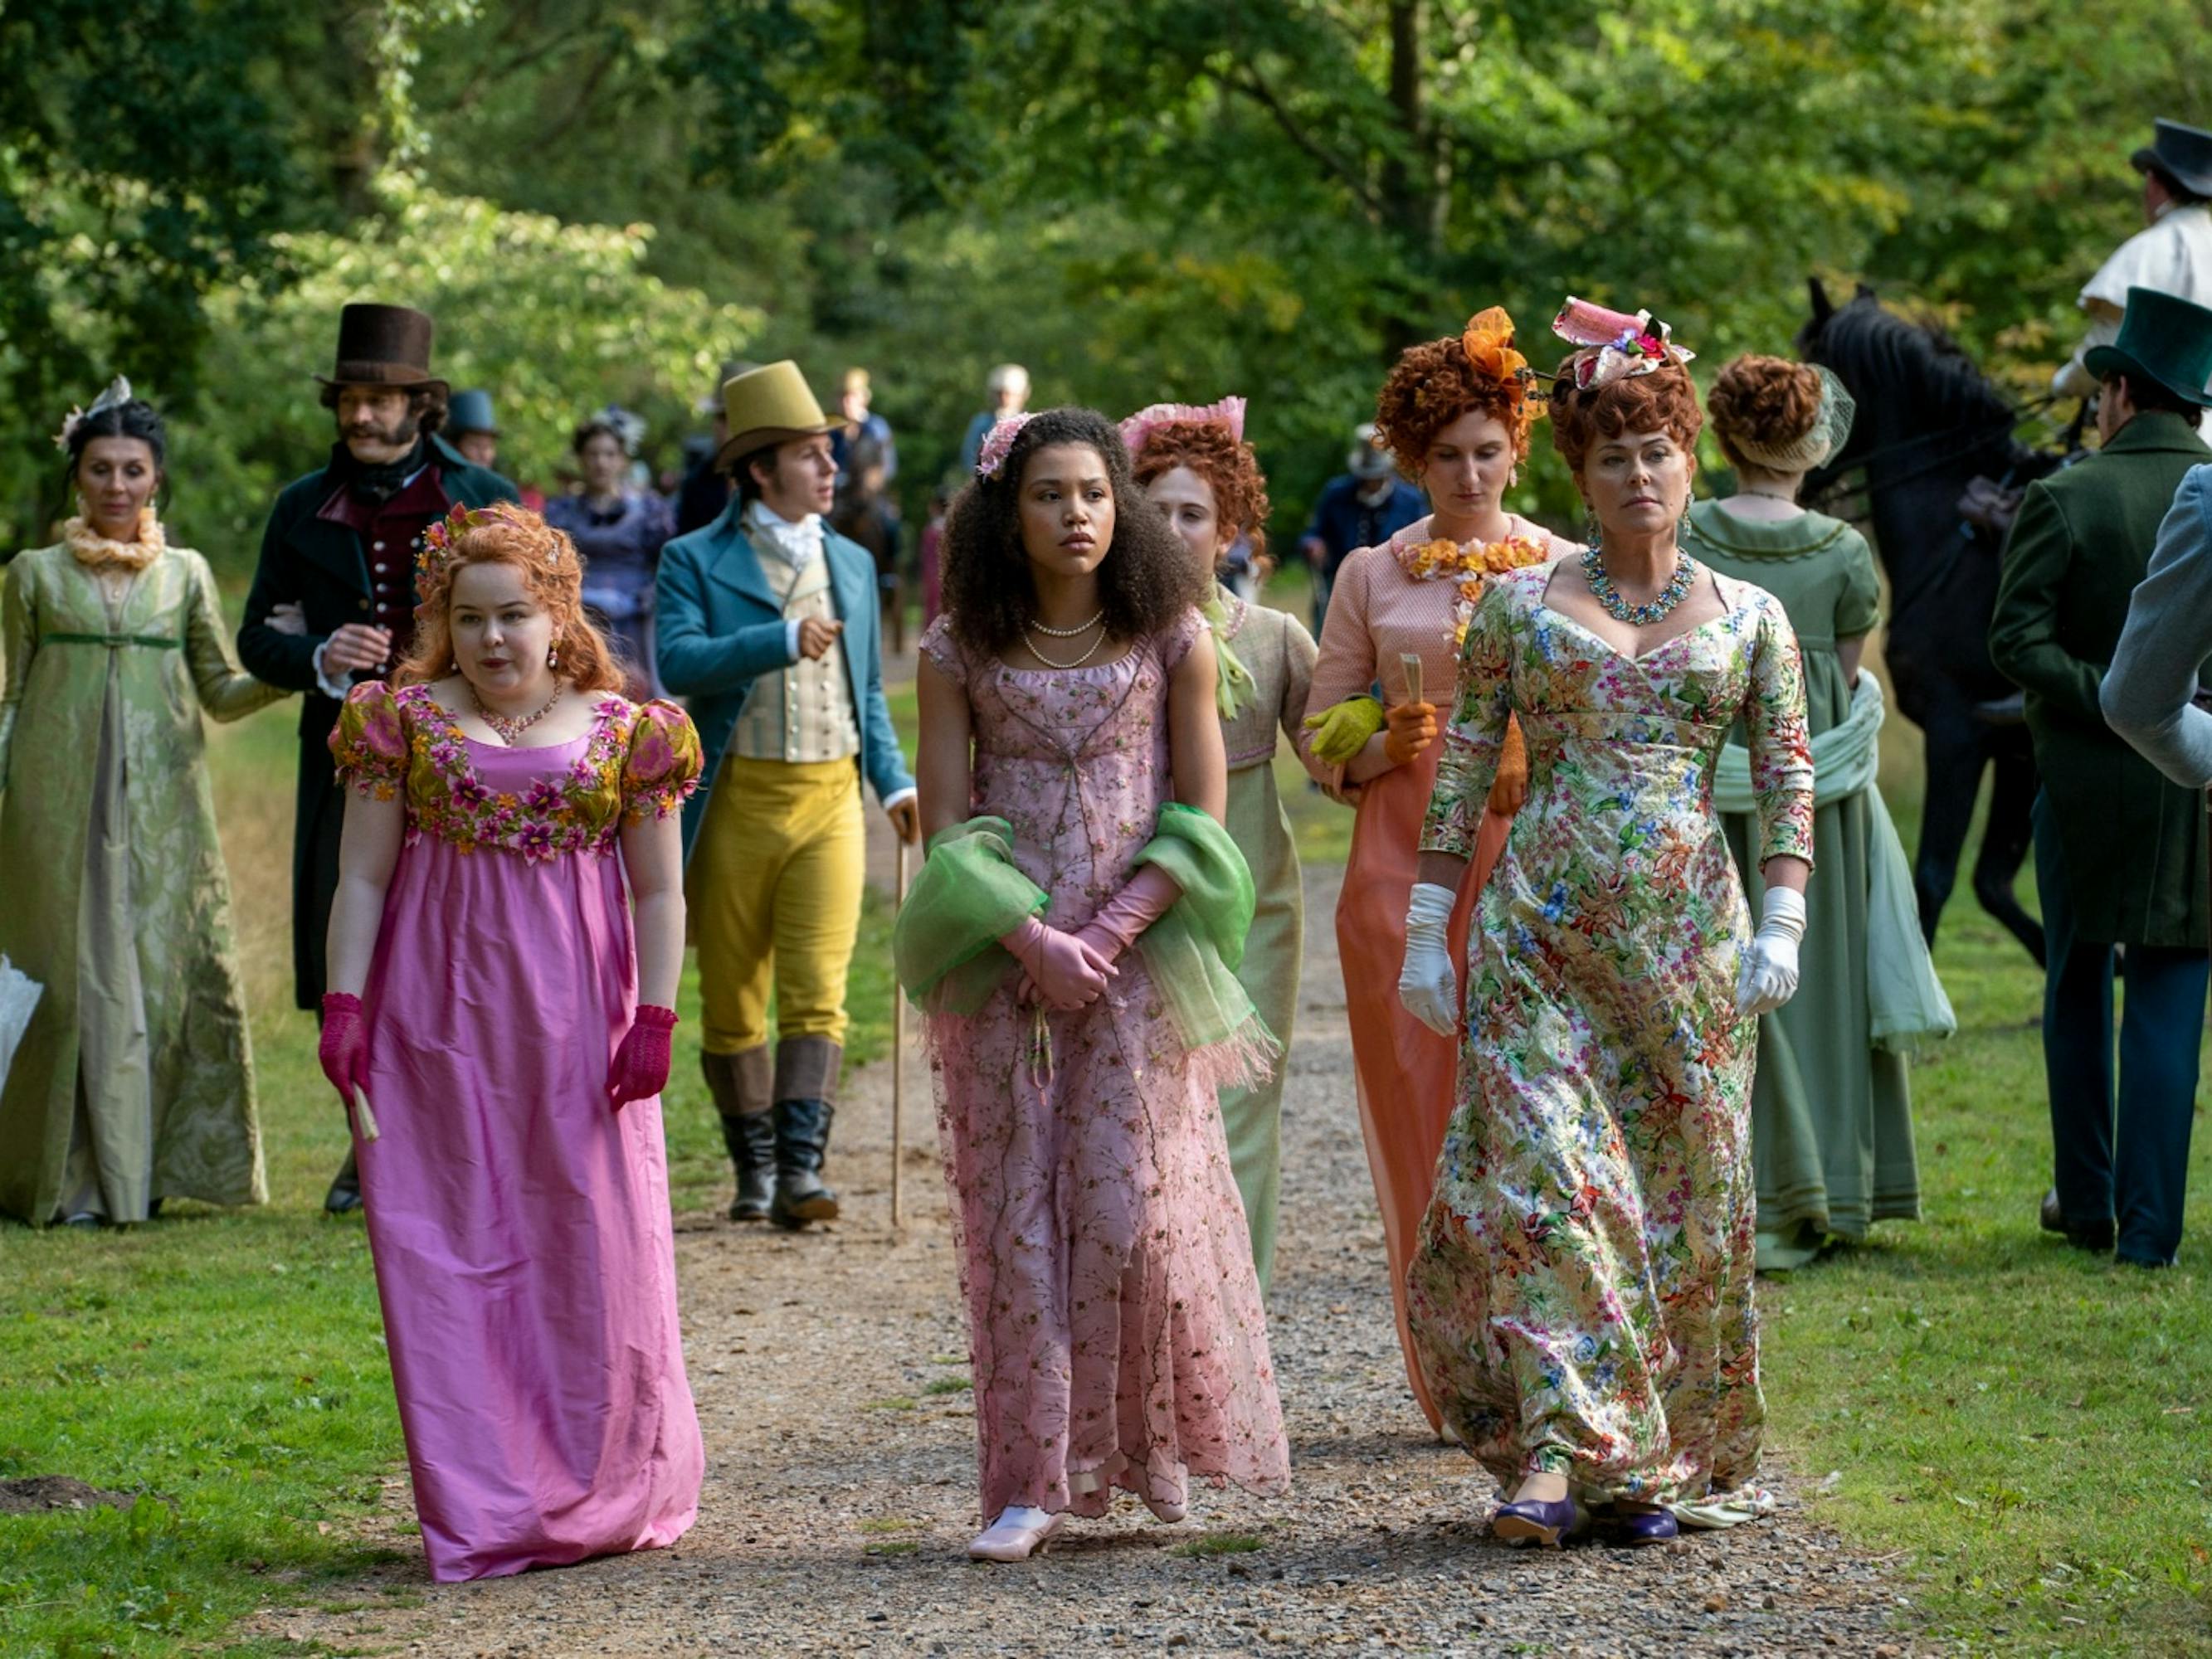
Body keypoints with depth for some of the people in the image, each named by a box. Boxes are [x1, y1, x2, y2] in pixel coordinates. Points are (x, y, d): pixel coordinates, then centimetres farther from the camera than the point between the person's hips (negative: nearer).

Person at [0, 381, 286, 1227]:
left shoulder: (185, 574, 10)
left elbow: (224, 693, 10)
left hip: (160, 805, 2)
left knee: (165, 971, -2)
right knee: (78, 973, -4)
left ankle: (138, 1169, 8)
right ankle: (70, 1178, 4)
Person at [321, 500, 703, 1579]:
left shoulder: (624, 734, 3)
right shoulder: (406, 723, 5)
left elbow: (658, 893, 5)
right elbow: (362, 880, 4)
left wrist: (653, 1020, -4)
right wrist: (343, 1007, -5)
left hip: (576, 1031, 0)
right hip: (439, 1026, 0)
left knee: (594, 1255, 1)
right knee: (451, 1260, -1)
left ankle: (609, 1500, 16)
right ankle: (486, 1518, 4)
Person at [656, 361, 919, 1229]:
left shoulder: (853, 564, 15)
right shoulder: (695, 561, 1)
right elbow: (679, 662, -16)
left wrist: (896, 780, 9)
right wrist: (781, 641, -24)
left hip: (829, 800, 2)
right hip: (734, 803, -2)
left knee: (817, 994, -11)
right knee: (731, 1002, 5)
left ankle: (800, 1168, -17)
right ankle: (754, 1169, 17)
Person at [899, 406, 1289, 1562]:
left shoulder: (1173, 640, 1)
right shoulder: (960, 651, 2)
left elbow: (1198, 818, 0)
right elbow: (946, 826, -1)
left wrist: (1108, 935, -11)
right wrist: (1035, 940, -13)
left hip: (1140, 959, -1)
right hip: (1001, 966, 1)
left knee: (1132, 1205, -5)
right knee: (1015, 1210, -1)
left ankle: (1154, 1438, 16)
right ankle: (1033, 1480, 2)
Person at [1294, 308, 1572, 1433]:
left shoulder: (1566, 572, 6)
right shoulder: (1372, 577, 9)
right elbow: (1322, 739, 11)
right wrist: (1386, 747, -9)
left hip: (1533, 854, -1)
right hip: (1406, 858, 1)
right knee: (1422, 1110, 0)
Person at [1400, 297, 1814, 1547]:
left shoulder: (1751, 619, 9)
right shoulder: (1519, 605, 7)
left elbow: (1790, 782, 5)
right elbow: (1463, 773, 6)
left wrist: (1783, 925, -7)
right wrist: (1428, 932, 2)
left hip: (1690, 929, 1)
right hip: (1543, 925, -1)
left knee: (1687, 1184, 1)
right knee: (1545, 1166, -13)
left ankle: (1655, 1461, 10)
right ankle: (1560, 1452, -14)